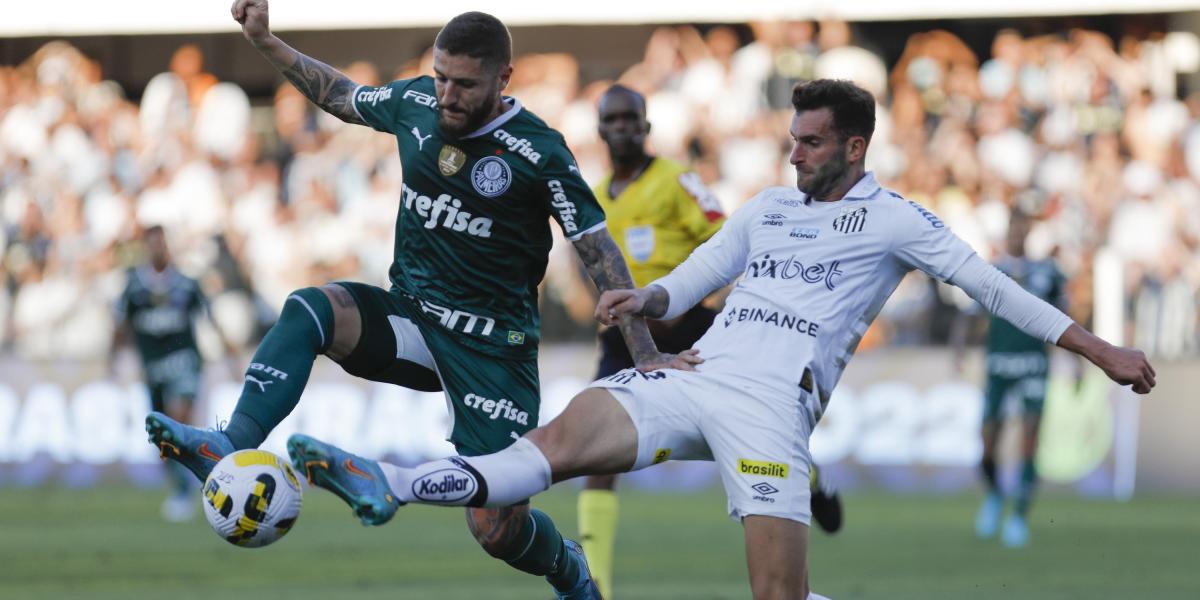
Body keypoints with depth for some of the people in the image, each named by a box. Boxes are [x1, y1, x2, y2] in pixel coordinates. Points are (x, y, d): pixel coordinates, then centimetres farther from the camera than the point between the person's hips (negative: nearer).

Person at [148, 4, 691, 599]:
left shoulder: (538, 152, -14)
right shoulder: (416, 103, 0)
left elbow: (599, 252, -10)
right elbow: (340, 95, 21)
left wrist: (646, 356, -14)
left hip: (491, 344, -4)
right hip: (410, 319, 5)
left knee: (497, 528, -7)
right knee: (308, 309, -26)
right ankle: (233, 449, -37)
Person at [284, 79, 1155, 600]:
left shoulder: (891, 220, 6)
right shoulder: (768, 208, 23)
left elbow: (988, 283, 1)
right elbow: (686, 284, 24)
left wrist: (1096, 349, -5)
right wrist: (643, 300, 0)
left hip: (772, 405, -4)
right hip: (694, 373, 4)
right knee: (561, 438, -19)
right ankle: (390, 488, -33)